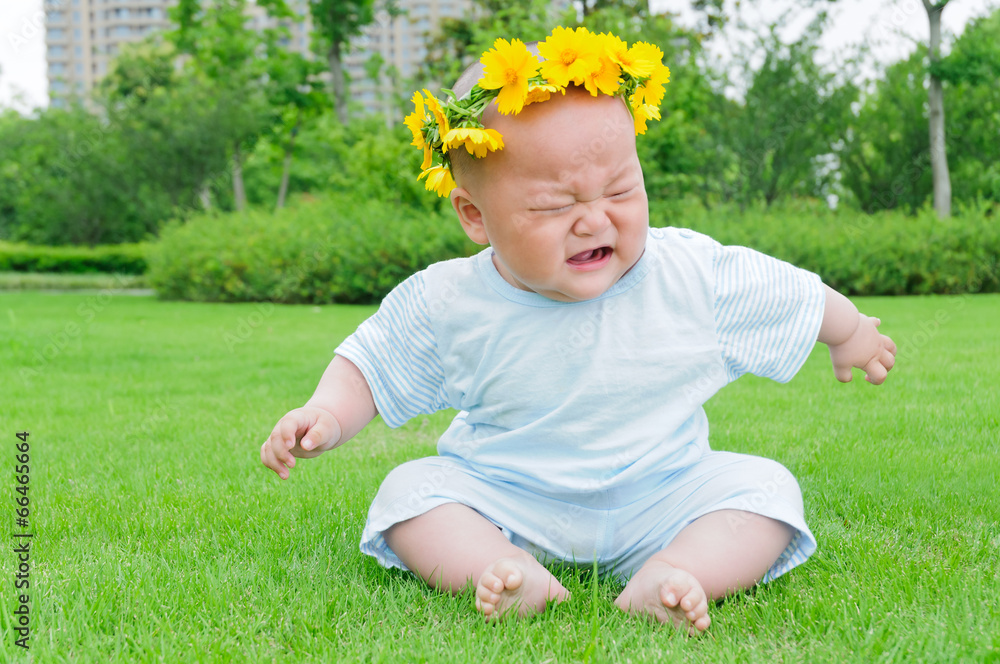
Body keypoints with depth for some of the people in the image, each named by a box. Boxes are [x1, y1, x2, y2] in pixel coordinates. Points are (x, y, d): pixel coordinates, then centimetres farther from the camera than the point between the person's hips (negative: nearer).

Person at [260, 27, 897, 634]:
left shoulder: (696, 275, -13)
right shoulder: (446, 304, -13)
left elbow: (797, 297, 5)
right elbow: (368, 363, 1)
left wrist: (851, 333, 23)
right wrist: (326, 417, -18)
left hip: (663, 496, 0)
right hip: (501, 501, 0)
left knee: (766, 485, -19)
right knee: (409, 489, -18)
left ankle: (671, 574, -39)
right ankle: (501, 568, -37)